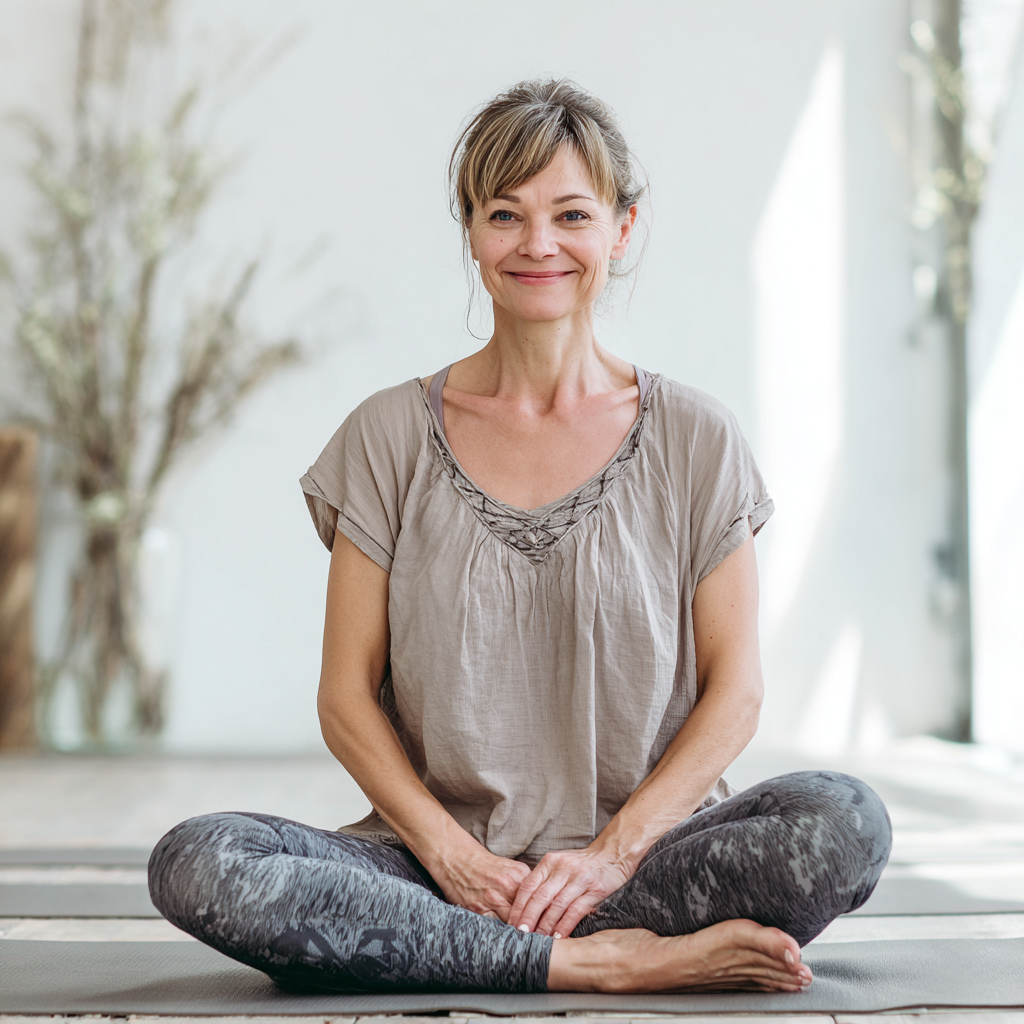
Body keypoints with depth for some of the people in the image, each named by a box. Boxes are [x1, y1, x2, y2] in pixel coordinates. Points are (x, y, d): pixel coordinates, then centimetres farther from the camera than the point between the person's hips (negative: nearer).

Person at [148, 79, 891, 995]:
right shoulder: (389, 437, 5)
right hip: (439, 859, 1)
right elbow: (347, 695, 3)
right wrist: (450, 855, -12)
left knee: (847, 822, -29)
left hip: (642, 846, 0)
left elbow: (735, 693, 2)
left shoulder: (695, 440, 5)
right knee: (194, 864, -26)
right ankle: (599, 960, -22)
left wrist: (615, 852, -12)